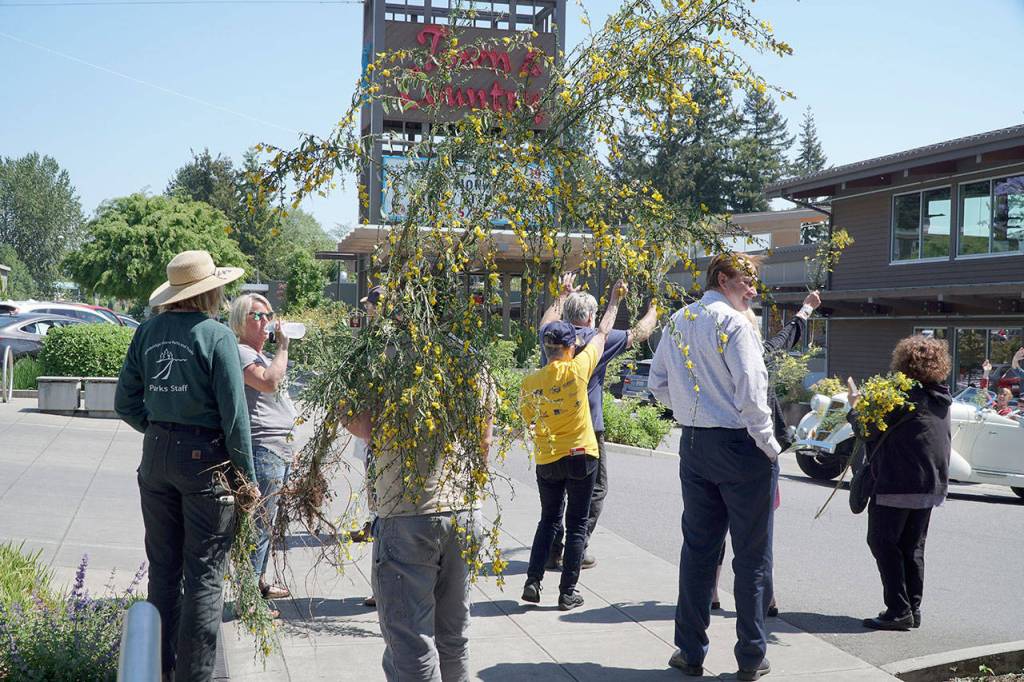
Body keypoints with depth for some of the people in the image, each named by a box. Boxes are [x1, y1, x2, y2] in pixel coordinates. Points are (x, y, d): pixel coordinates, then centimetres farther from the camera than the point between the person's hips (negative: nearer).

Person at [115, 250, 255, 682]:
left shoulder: (147, 333, 3)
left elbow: (125, 403, 7)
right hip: (205, 458, -6)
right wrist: (247, 478, -6)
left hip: (156, 455, 6)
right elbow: (234, 414, -13)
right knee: (204, 575, 4)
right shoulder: (217, 336, -13)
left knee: (163, 568, 17)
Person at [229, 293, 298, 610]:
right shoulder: (240, 352, -10)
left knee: (266, 521, 17)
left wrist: (289, 444, 25)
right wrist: (283, 347, -17)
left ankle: (260, 582, 28)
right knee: (258, 522, -7)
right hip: (262, 449, -10)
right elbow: (269, 382, -26)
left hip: (280, 448, 10)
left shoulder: (262, 355, 21)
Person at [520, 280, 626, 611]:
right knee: (577, 525, 7)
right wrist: (614, 300, 15)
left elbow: (528, 421, 6)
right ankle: (568, 592, 9)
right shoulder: (577, 369, -11)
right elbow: (602, 333, 2)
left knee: (548, 521, 19)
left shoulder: (530, 382, -4)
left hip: (546, 460, 3)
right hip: (581, 456, -3)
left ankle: (533, 582, 12)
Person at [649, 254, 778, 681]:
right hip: (740, 446, -6)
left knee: (697, 548, 13)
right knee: (752, 556, 5)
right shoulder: (734, 324, -13)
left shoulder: (677, 322, 8)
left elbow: (658, 384, 13)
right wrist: (770, 448, -10)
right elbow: (751, 394, -18)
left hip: (693, 444, 6)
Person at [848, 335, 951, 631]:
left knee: (883, 542, 1)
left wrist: (854, 407, 5)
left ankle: (898, 610, -2)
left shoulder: (904, 396, -16)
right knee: (912, 547, 16)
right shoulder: (942, 400, 10)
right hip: (931, 485, 8)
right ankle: (913, 610, 19)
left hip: (898, 483, -8)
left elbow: (869, 431, -14)